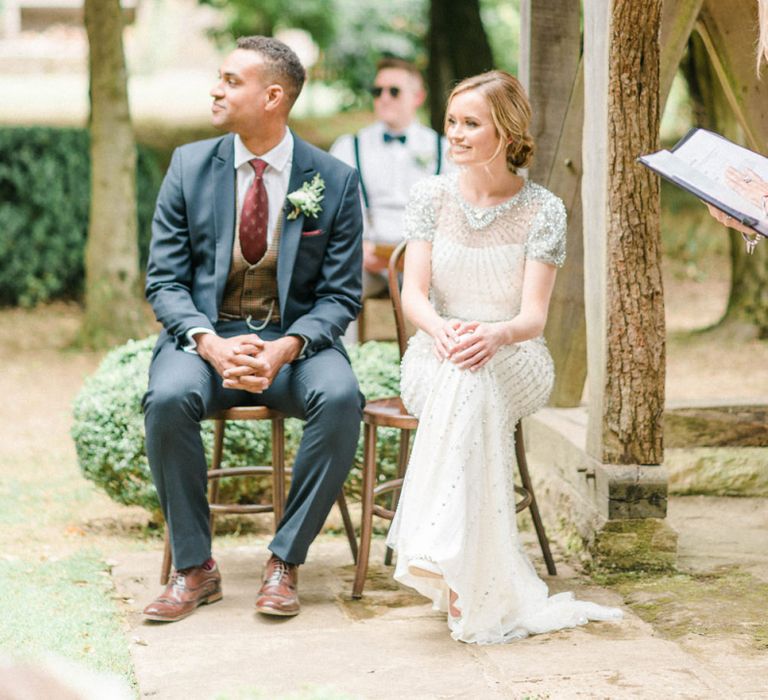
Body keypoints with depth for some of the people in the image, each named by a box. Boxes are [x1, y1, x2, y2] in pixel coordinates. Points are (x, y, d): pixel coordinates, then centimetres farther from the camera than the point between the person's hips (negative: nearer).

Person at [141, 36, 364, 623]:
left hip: (296, 338, -1)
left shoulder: (335, 181, -2)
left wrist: (284, 349, -21)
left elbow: (341, 295, 0)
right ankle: (194, 568, -17)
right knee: (168, 398, -32)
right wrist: (211, 344, -19)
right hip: (206, 333, 1)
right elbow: (165, 281, 1)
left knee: (340, 399, -33)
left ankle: (285, 562, -18)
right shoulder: (189, 166, 2)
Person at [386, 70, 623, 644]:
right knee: (459, 378, -37)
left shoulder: (543, 211, 0)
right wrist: (441, 330, -27)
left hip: (515, 361, -1)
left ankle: (463, 576, -44)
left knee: (474, 381, -38)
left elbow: (534, 315, -8)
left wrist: (495, 335, -33)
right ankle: (461, 575, -42)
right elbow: (413, 292, -2)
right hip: (436, 352, 1)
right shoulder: (431, 197, 7)